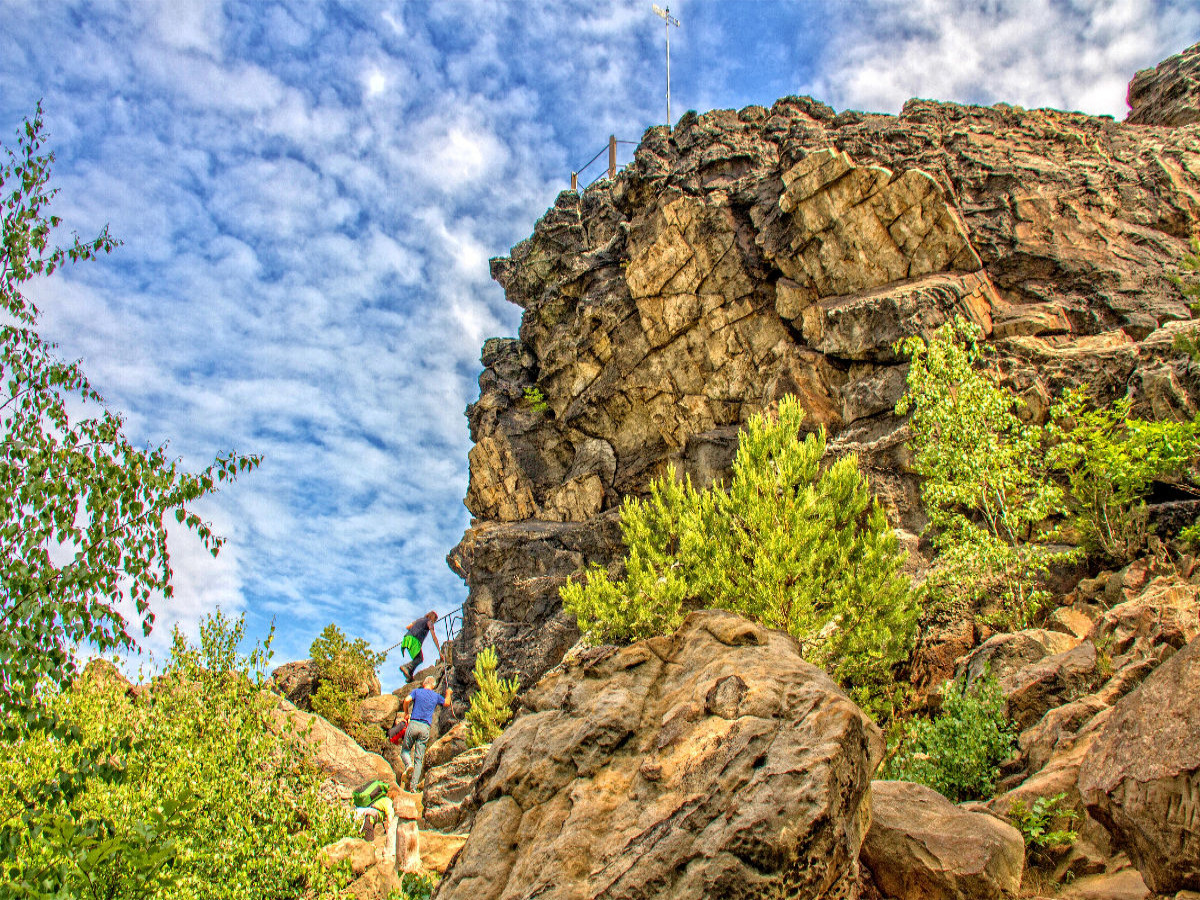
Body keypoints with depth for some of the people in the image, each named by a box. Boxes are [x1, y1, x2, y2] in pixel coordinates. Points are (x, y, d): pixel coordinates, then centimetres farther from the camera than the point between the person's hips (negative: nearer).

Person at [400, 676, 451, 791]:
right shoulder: (436, 696, 14)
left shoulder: (417, 691, 8)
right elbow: (446, 703, 32)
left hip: (414, 724, -1)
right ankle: (413, 785, -6)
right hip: (425, 729, 2)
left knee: (405, 750, 14)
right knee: (419, 759, 3)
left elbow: (407, 700, -10)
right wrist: (448, 693, 51)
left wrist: (406, 713, 6)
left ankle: (408, 765, -17)